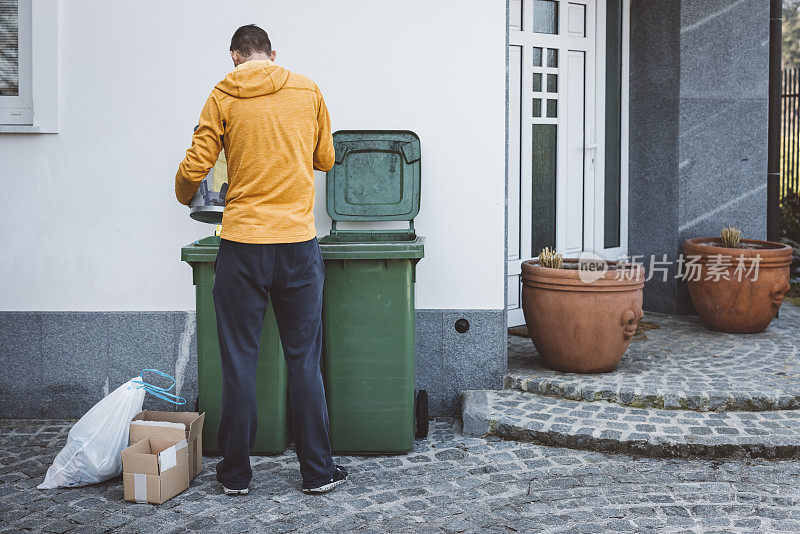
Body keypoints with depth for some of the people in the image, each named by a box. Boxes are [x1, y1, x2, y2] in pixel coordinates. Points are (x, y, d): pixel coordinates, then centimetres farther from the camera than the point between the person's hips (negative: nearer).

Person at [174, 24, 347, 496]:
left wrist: (185, 197, 20)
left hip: (243, 244, -1)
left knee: (239, 360, 7)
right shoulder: (308, 91, 6)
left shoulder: (223, 96, 1)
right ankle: (318, 470, 14)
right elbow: (325, 160, 15)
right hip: (299, 243, 1)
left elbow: (194, 168, -2)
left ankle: (236, 473, 16)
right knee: (305, 359, 8)